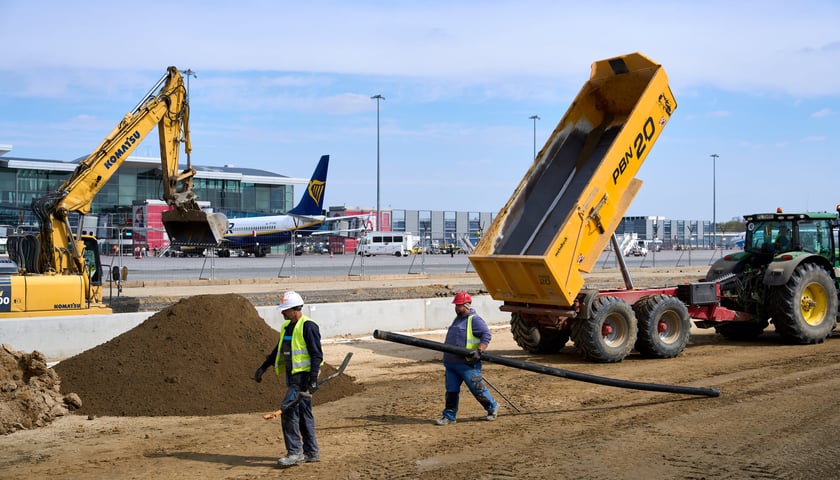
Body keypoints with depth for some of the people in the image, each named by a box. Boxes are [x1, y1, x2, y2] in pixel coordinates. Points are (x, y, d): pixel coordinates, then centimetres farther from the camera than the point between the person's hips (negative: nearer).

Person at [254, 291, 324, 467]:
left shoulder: (308, 326, -13)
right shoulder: (287, 326, 15)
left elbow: (317, 355, -17)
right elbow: (278, 350, 25)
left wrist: (313, 378, -23)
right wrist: (263, 367, 22)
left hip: (303, 376, -9)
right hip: (292, 376, 9)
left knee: (288, 410, -14)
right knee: (303, 414, 11)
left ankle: (295, 452, -9)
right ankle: (311, 452, 18)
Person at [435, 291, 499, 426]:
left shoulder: (474, 320, -9)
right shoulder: (458, 319, 19)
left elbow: (486, 335, -17)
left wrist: (479, 351, -28)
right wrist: (447, 360, 27)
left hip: (467, 364, -8)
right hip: (451, 363, 8)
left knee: (477, 388, 1)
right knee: (451, 390, 7)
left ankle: (492, 407, 20)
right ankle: (449, 416, 13)